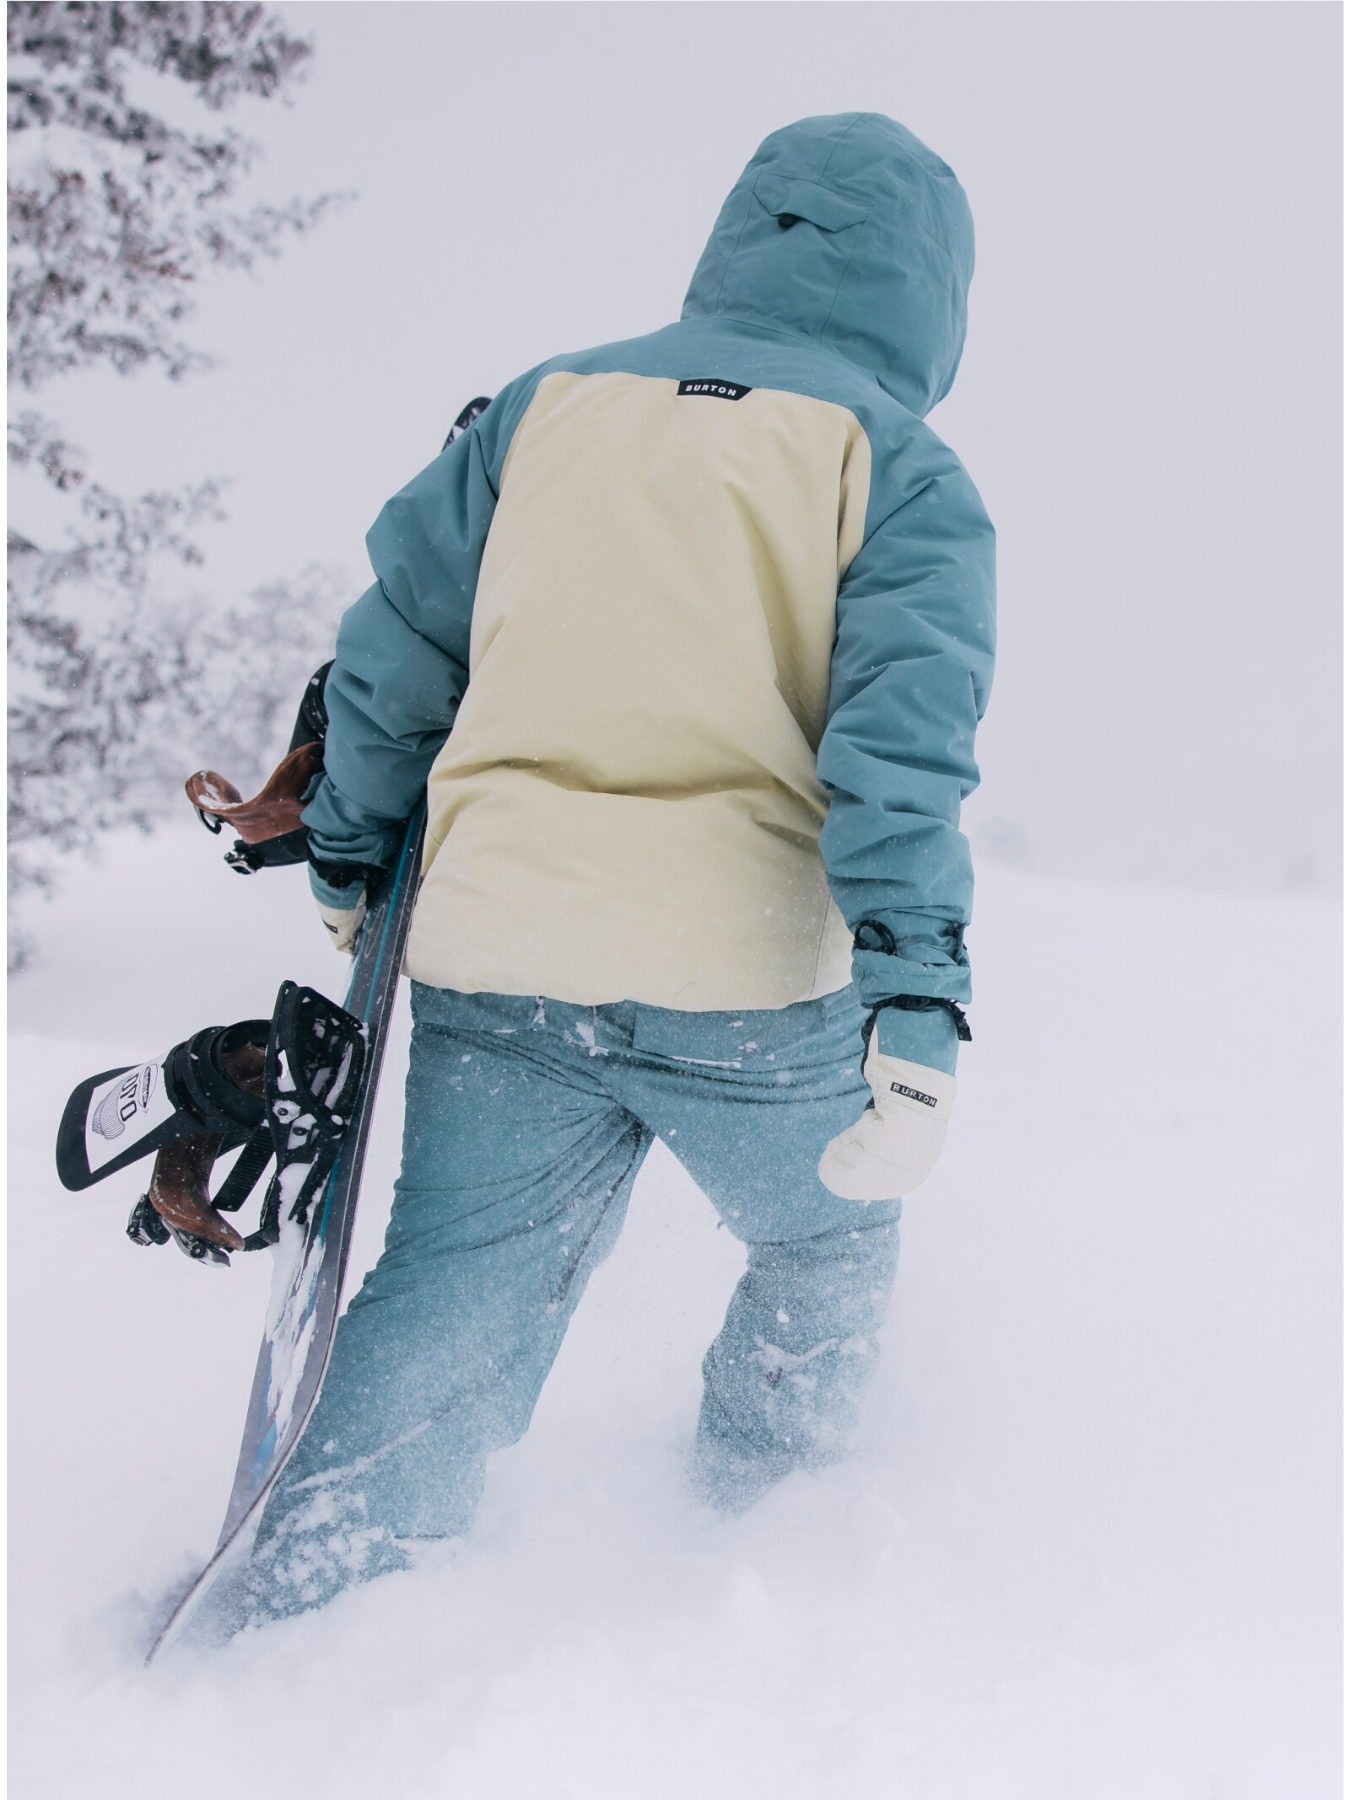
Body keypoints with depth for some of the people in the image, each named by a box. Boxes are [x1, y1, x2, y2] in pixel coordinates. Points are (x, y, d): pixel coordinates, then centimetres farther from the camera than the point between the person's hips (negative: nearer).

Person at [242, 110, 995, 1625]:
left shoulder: (547, 403, 10)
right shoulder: (902, 470, 0)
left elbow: (396, 640, 13)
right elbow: (903, 744, -12)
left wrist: (348, 857, 26)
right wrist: (914, 1019, -17)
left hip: (493, 955, 3)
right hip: (741, 984, -2)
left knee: (452, 1299, 11)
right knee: (828, 1241, 24)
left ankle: (297, 1616, 4)